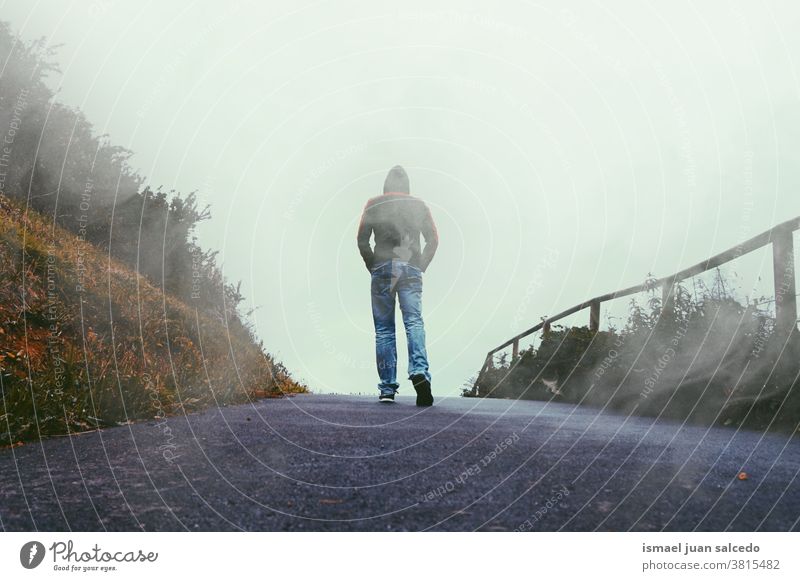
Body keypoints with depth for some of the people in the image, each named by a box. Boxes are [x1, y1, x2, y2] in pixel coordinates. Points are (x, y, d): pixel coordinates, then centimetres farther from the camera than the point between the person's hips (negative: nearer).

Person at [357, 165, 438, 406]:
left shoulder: (373, 204, 10)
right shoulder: (419, 205, 13)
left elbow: (362, 241, 4)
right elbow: (433, 240, 8)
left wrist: (372, 267, 11)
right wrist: (421, 267, 13)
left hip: (383, 269, 0)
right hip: (411, 269, 1)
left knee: (383, 329, 3)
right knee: (414, 322, -7)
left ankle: (387, 388, 0)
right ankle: (419, 372, -31)